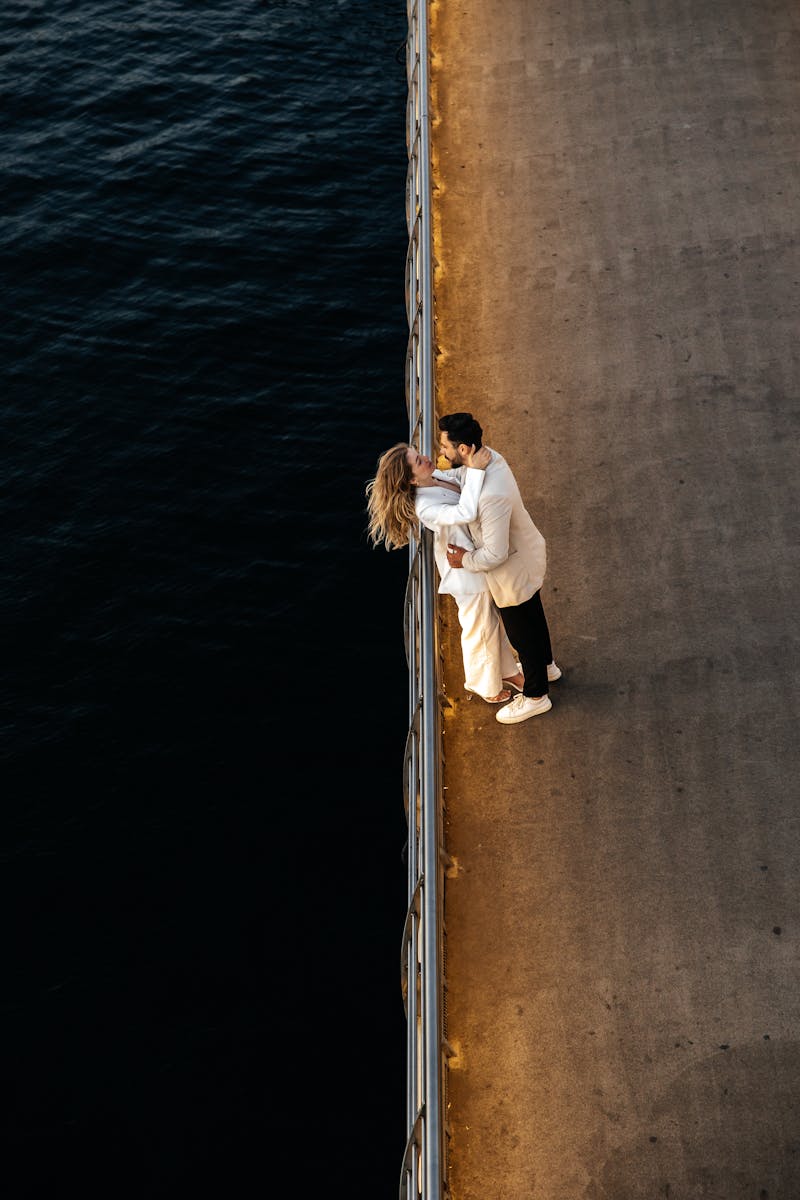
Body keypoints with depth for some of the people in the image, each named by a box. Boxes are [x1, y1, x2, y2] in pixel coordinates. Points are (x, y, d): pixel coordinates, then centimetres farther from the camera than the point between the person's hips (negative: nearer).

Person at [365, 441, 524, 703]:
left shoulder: (436, 477, -8)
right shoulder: (425, 507, -35)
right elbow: (465, 513, -49)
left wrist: (469, 464, -15)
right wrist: (474, 470, -49)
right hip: (468, 574, -8)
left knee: (495, 619, 27)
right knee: (480, 630, 15)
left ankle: (505, 671, 50)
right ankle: (485, 686, 41)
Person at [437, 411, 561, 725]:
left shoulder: (492, 496, -42)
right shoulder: (487, 457, -14)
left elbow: (496, 554, -35)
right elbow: (456, 475, 9)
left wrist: (466, 561, -17)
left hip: (515, 571, -9)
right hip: (528, 556, 9)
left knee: (521, 633, 16)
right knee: (532, 615, 32)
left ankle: (535, 696, 40)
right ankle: (546, 666, 59)